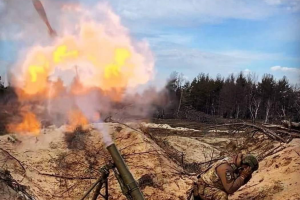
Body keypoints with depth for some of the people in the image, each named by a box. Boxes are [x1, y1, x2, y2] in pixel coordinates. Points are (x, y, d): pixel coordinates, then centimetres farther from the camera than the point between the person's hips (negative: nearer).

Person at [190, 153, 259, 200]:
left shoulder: (236, 165, -2)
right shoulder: (226, 167, -29)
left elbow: (240, 182, 9)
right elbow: (230, 189, -31)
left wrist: (248, 176, -10)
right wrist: (243, 176, -28)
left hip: (212, 187, 10)